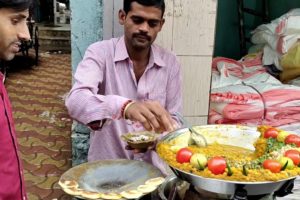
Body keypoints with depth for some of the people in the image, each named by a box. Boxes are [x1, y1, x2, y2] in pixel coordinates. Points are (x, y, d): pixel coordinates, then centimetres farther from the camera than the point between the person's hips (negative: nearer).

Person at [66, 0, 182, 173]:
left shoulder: (170, 63, -1)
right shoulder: (100, 53, -10)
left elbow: (173, 119, 3)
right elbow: (76, 101, -26)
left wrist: (158, 135, -19)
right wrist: (125, 106, -43)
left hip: (153, 167, 2)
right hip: (106, 166, -2)